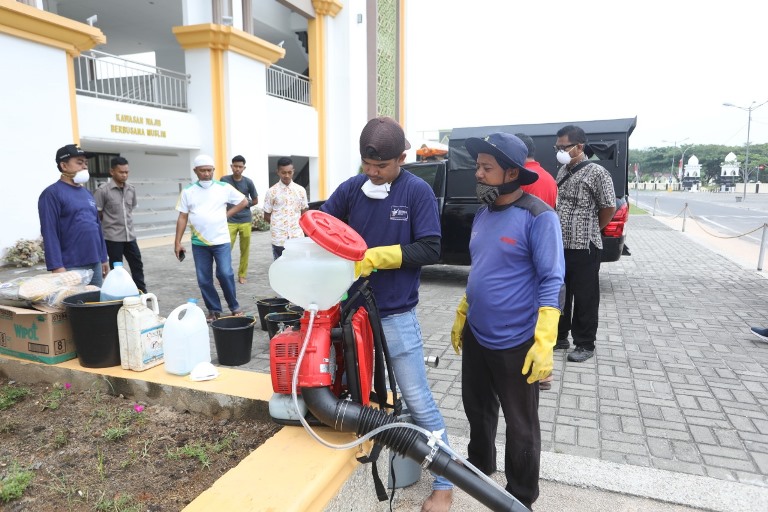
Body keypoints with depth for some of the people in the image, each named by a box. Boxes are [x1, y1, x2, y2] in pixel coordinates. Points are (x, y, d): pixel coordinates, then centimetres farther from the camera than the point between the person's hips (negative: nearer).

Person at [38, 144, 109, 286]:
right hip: (71, 267, -7)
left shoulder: (87, 193, 15)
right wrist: (57, 266, -19)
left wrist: (103, 258, 15)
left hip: (95, 264, 7)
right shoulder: (52, 194, -8)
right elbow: (49, 232, -14)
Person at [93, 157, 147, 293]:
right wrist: (111, 223, 2)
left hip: (130, 235, 5)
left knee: (137, 265, 9)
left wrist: (125, 222, 13)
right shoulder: (103, 190, -11)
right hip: (112, 237, -5)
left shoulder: (131, 189, 6)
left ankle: (142, 293, 20)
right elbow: (97, 214, -7)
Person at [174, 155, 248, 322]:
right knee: (204, 279, 5)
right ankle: (214, 310, 18)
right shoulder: (188, 191, 2)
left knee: (225, 274, -9)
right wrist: (177, 242, 0)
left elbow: (243, 201, 10)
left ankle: (234, 306, 10)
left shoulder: (224, 188, 0)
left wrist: (227, 214, 1)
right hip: (199, 243, 2)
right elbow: (182, 218, 3)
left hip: (221, 241, -2)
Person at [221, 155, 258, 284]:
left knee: (245, 250, 6)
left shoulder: (248, 182, 0)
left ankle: (242, 275, 19)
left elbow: (255, 200, 11)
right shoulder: (224, 180, -1)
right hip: (230, 221, -1)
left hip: (246, 221, 1)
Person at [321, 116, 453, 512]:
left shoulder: (418, 192, -10)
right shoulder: (352, 188, 0)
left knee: (418, 402, 5)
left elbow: (430, 249, -14)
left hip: (396, 315, -4)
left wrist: (375, 256, -20)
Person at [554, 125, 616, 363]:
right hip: (560, 245, 7)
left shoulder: (596, 172, -11)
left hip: (584, 247, -7)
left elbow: (609, 207, -9)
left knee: (584, 298, 4)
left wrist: (591, 230, 3)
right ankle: (559, 336, 30)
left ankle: (585, 344, 17)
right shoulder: (563, 171, 12)